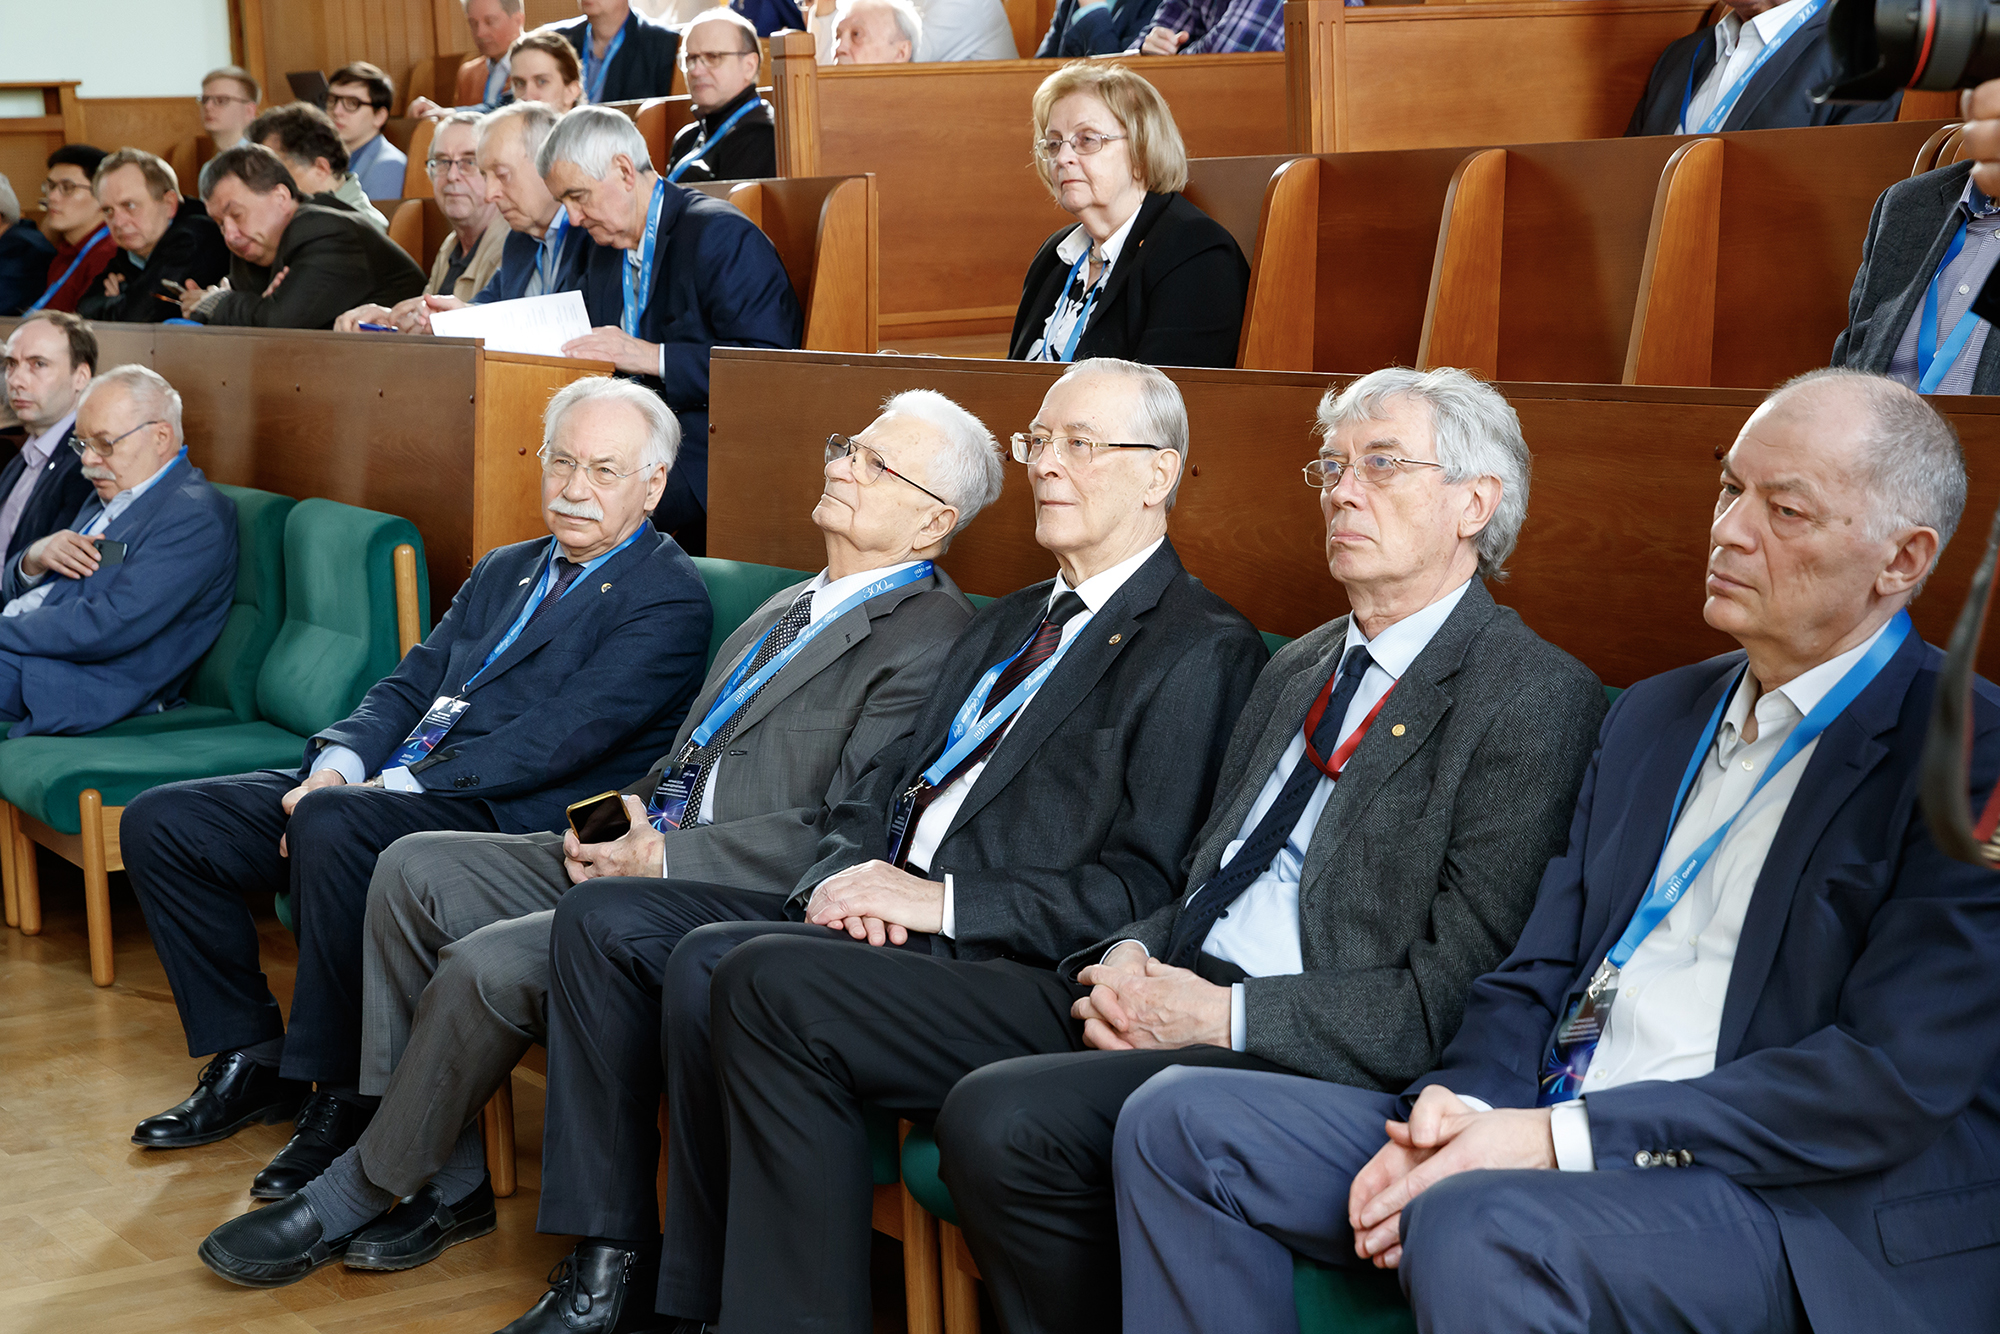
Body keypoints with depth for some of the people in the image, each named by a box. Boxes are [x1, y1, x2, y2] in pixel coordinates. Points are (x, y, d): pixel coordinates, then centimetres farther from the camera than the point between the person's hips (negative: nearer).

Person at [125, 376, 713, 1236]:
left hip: (509, 820, -9)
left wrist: (396, 786, -20)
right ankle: (250, 1059, 10)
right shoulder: (504, 572, 22)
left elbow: (563, 735, -16)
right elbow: (409, 686, 18)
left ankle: (342, 1098, -21)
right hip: (385, 790, 9)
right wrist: (340, 761, -4)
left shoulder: (668, 599, -5)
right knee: (163, 823, -1)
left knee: (333, 829, -37)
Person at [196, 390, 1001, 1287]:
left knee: (488, 964, -24)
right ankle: (443, 1182, -2)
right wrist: (620, 826, 3)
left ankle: (357, 1194, -2)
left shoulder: (932, 637, -9)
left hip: (734, 901, -9)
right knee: (413, 870, -4)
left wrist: (663, 859, -17)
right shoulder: (787, 608, 21)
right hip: (647, 857, 9)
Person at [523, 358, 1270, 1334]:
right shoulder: (1002, 626, 25)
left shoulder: (1205, 650, -3)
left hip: (1008, 963, -9)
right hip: (881, 915, 9)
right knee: (602, 917, -5)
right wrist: (849, 873, 0)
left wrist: (939, 902, -16)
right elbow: (880, 790, 23)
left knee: (755, 971, -32)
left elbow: (1146, 890, -12)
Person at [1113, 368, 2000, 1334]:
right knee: (1182, 1120, -6)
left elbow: (1892, 1081, -16)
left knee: (1472, 1226, -37)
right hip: (1543, 1149, 7)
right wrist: (1458, 1108, -8)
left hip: (1806, 1209, -7)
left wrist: (1562, 1138, -19)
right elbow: (1535, 974, 15)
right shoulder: (1651, 716, 19)